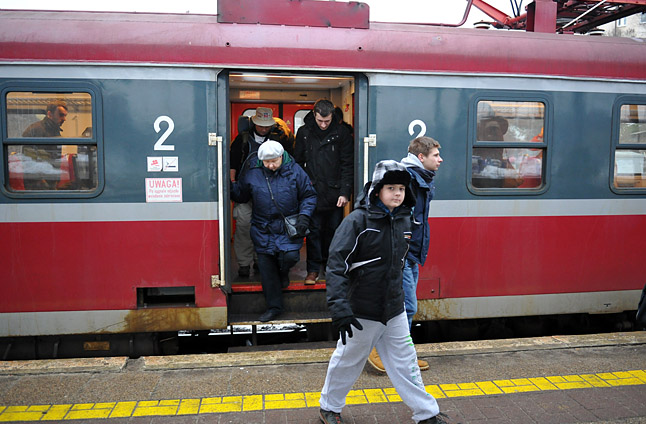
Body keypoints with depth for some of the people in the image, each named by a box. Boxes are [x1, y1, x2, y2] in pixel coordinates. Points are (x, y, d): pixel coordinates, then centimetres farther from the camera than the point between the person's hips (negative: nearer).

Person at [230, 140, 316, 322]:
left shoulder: (294, 171, -3)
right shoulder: (252, 173, 0)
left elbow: (309, 196, 4)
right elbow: (241, 195, 13)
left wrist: (304, 215, -9)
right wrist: (230, 186, -5)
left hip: (289, 228, -2)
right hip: (262, 230, 2)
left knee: (290, 256, -23)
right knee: (266, 269, 6)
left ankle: (283, 272, 17)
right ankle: (274, 307, 23)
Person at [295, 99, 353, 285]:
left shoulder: (342, 133, -1)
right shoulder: (304, 132, 2)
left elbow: (348, 165, -1)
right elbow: (298, 162, 8)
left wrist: (345, 192, -8)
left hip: (335, 193, 0)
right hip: (312, 192, 0)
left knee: (333, 231, 10)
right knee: (314, 231, 4)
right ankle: (313, 268, 15)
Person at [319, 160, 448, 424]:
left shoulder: (403, 220, 3)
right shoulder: (358, 221, -17)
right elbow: (337, 265, -21)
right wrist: (339, 308, -28)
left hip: (394, 310, 5)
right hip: (362, 311, -5)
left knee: (405, 362, 14)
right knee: (348, 360, 13)